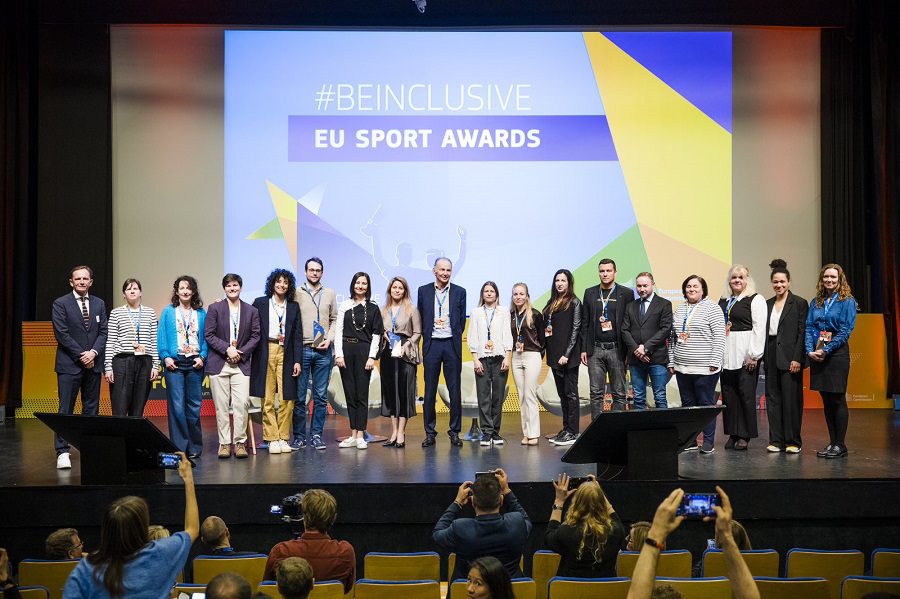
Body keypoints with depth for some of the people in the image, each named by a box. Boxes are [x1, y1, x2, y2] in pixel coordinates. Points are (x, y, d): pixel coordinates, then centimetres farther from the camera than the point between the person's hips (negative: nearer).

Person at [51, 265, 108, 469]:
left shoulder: (99, 304, 12)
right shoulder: (61, 304, -1)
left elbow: (103, 332, 7)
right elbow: (62, 334, -8)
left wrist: (93, 352, -10)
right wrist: (81, 355, -12)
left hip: (93, 364, 5)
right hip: (69, 365, -4)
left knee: (92, 409, 7)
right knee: (66, 409, -5)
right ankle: (62, 452, -4)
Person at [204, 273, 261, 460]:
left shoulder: (251, 311, 9)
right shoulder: (215, 308, 4)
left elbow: (255, 336, 5)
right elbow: (209, 335, -2)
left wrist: (240, 352, -8)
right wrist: (227, 349, -12)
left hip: (241, 364, 1)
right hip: (218, 364, -1)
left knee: (242, 403, -9)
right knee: (221, 406, 1)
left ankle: (240, 442, 1)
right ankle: (224, 443, 7)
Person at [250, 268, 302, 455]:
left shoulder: (293, 306, 11)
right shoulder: (260, 303, 6)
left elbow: (297, 335, 9)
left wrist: (297, 360, 3)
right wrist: (250, 355, -3)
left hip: (286, 354, 2)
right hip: (265, 353, -2)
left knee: (286, 399, -1)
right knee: (267, 399, -1)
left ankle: (284, 438, 7)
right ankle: (272, 439, 4)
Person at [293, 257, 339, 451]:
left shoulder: (329, 294, 11)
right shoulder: (296, 293, 2)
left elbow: (334, 319, 12)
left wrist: (329, 339, -2)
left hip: (323, 351, 2)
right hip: (302, 349, -2)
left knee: (321, 396, 4)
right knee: (299, 396, 0)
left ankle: (316, 435, 10)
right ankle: (299, 436, 8)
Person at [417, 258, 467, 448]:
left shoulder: (459, 292, 6)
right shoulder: (424, 291, 6)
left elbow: (462, 320, 10)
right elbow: (420, 319, 11)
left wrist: (455, 338, 5)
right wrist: (427, 338, 6)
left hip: (452, 345, 0)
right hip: (432, 345, 0)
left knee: (455, 390, 2)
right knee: (430, 391, 3)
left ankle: (455, 432, 9)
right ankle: (430, 432, 9)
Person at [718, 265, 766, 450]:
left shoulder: (755, 299, -2)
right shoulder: (723, 300, 16)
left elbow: (759, 328, -9)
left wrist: (754, 356, -14)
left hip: (745, 356, -6)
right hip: (726, 355, 6)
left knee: (746, 394, -3)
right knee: (728, 394, 6)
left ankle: (745, 435, 4)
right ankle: (733, 433, 14)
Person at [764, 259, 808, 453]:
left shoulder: (799, 303, -3)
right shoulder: (767, 304, 13)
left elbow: (802, 332, -8)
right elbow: (763, 332, 12)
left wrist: (797, 358, -14)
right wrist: (762, 356, 5)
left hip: (790, 356, -5)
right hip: (771, 356, 5)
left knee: (791, 399, -2)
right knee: (772, 398, 6)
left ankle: (793, 441, 6)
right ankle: (776, 440, 12)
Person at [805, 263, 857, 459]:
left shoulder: (847, 302, -2)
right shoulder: (815, 303, 12)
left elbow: (846, 331, -10)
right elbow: (809, 328, 7)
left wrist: (825, 350, -16)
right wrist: (810, 351, -9)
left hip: (837, 353, -5)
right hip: (816, 354, 5)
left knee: (838, 399, -2)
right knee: (826, 400, 8)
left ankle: (840, 445, 3)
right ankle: (832, 442, 15)